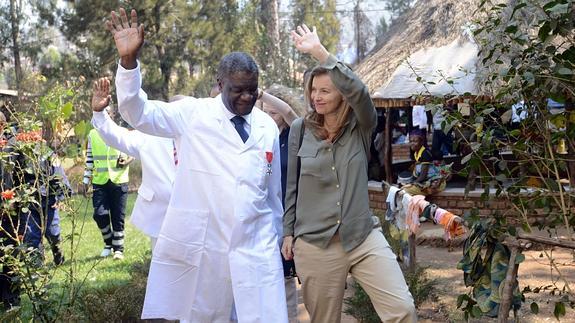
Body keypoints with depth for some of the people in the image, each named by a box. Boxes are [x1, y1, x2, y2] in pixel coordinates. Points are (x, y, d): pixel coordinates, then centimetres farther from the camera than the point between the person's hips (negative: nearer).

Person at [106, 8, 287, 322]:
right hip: (200, 248, -2)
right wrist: (128, 60, -24)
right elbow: (138, 113, -9)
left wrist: (277, 238, 22)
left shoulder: (268, 127, 8)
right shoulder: (194, 114, -1)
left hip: (256, 250, 2)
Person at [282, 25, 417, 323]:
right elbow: (292, 185, 9)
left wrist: (320, 52, -22)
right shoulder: (300, 128, 3)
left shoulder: (360, 127, 0)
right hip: (314, 243, 0)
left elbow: (359, 91, -21)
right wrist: (288, 232, 8)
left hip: (363, 237, 0)